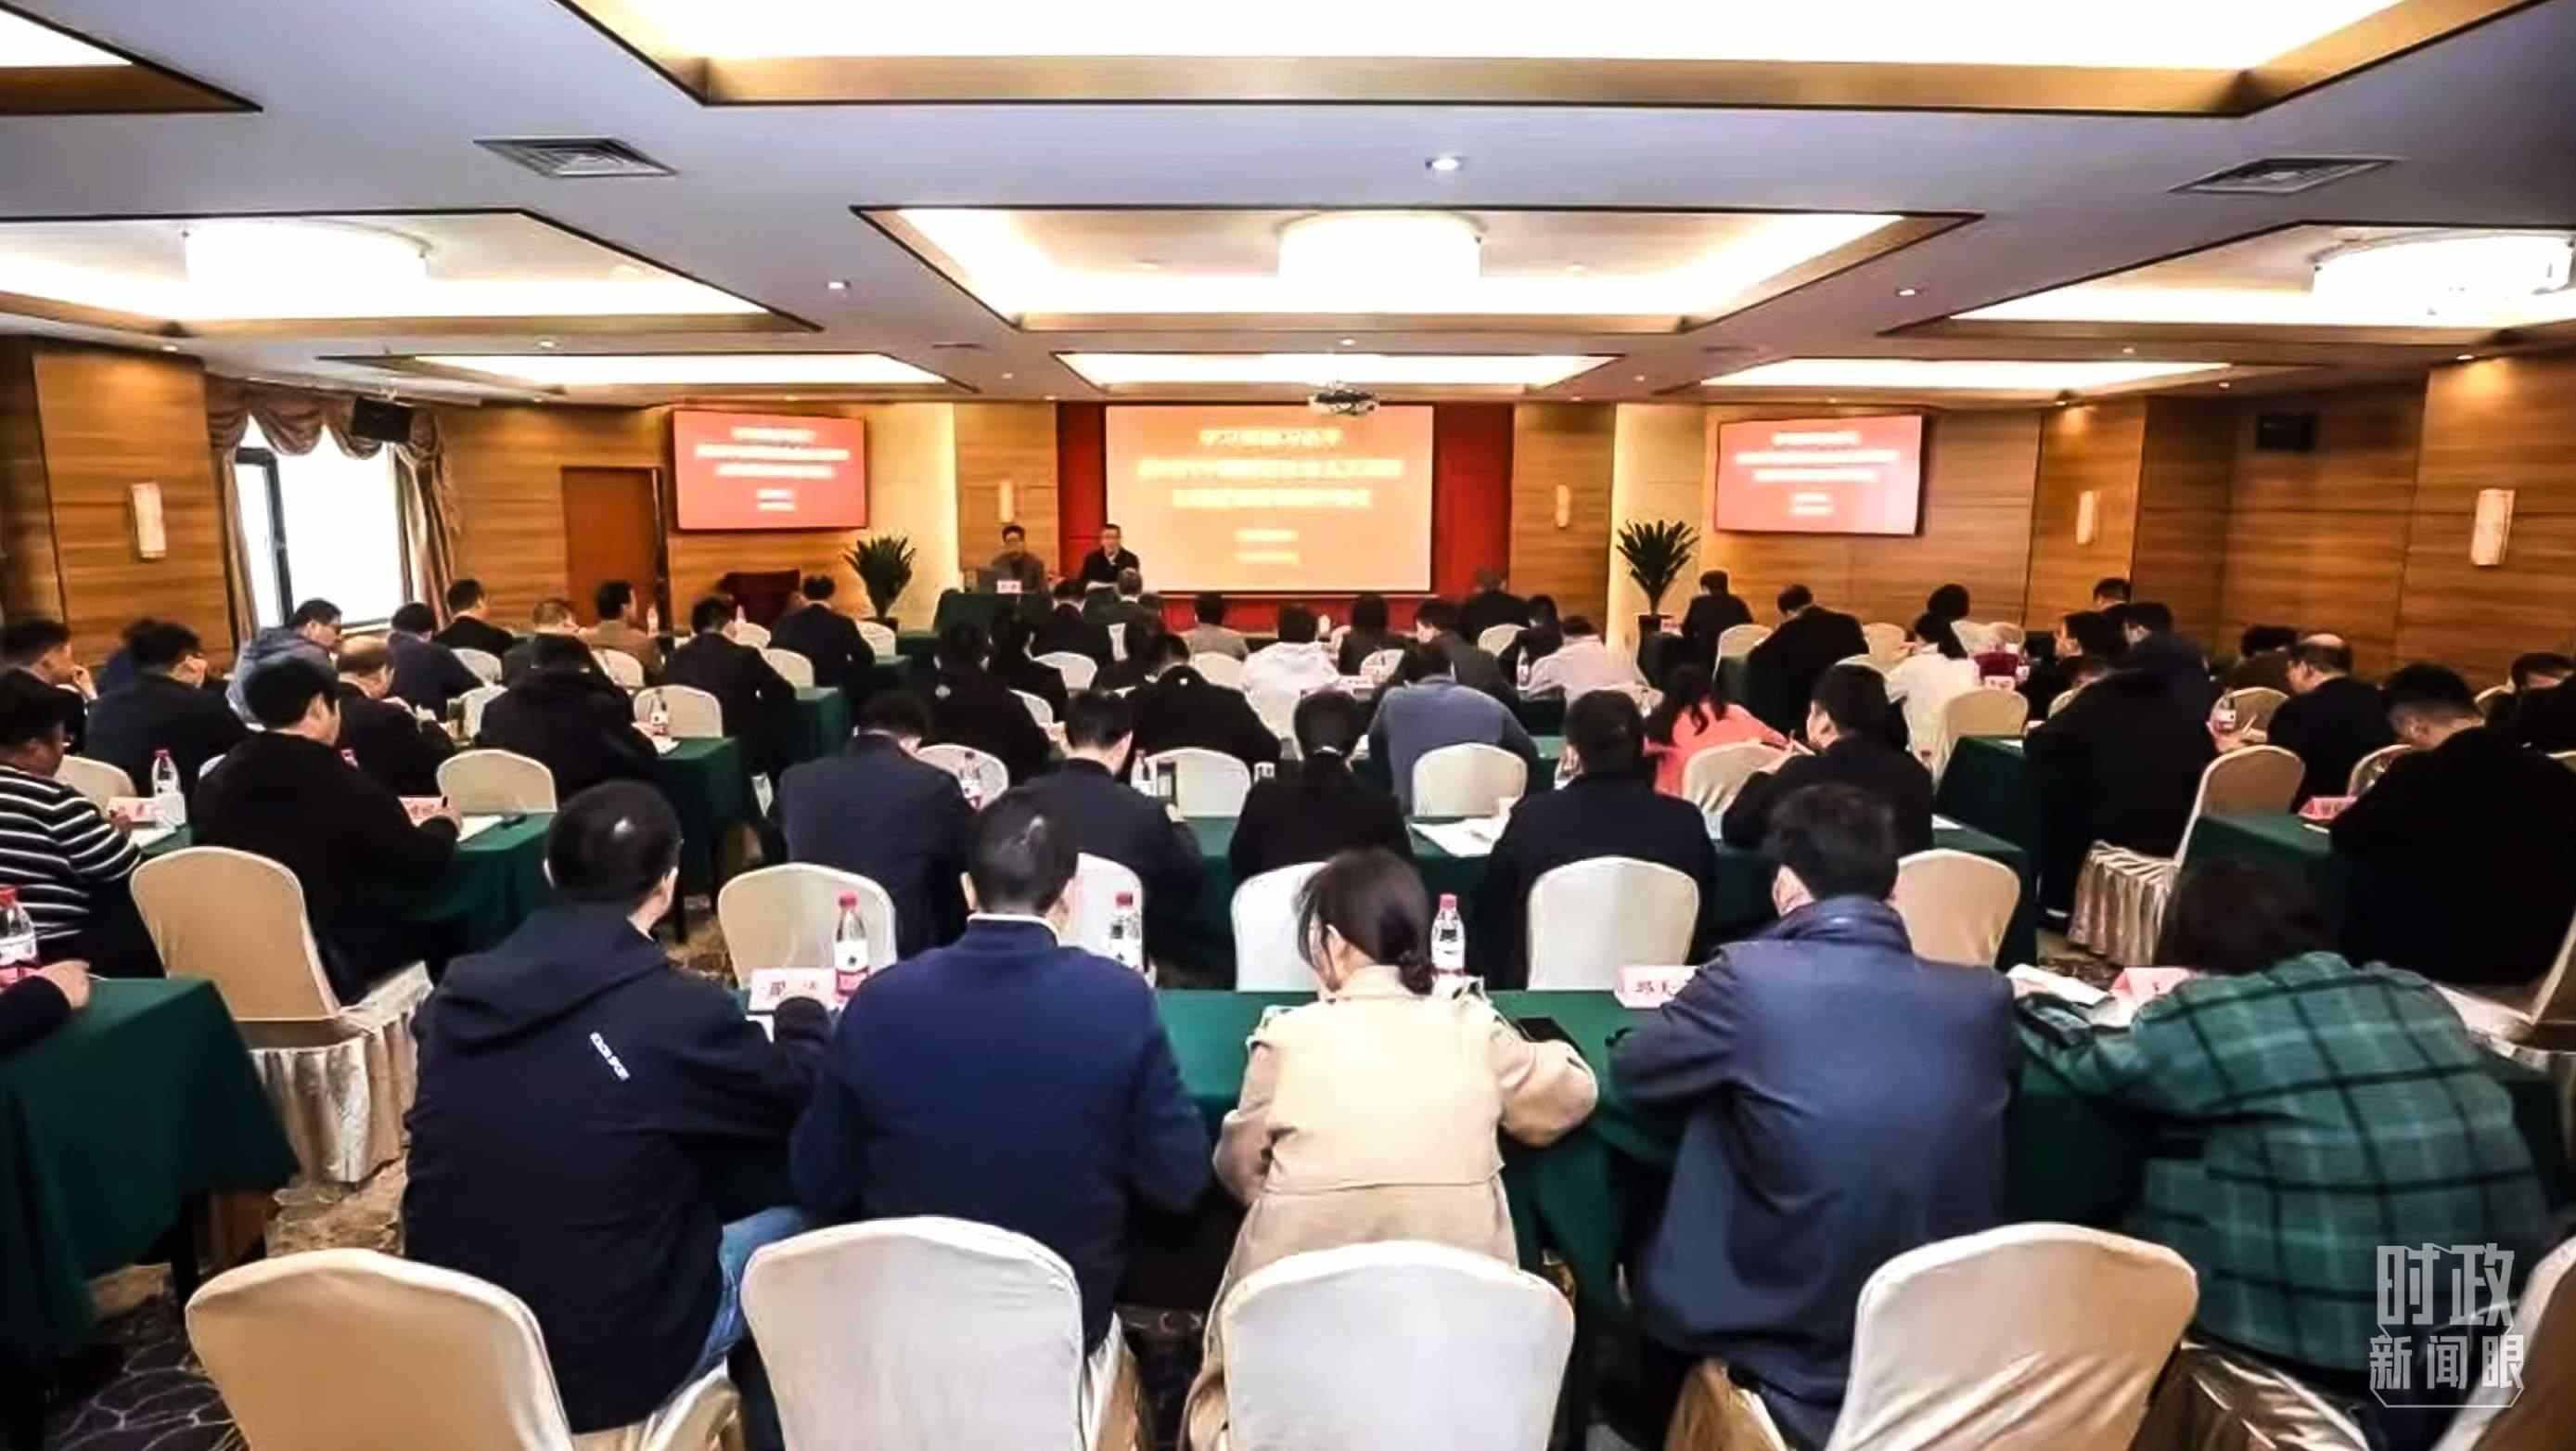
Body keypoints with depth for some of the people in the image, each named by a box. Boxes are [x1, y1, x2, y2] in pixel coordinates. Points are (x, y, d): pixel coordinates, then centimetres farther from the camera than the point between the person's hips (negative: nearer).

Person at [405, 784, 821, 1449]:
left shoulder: (455, 995, -5)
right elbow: (806, 1104, -4)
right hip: (613, 1360, -6)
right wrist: (802, 1014, 17)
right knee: (799, 1225, 17)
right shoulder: (681, 1012, -22)